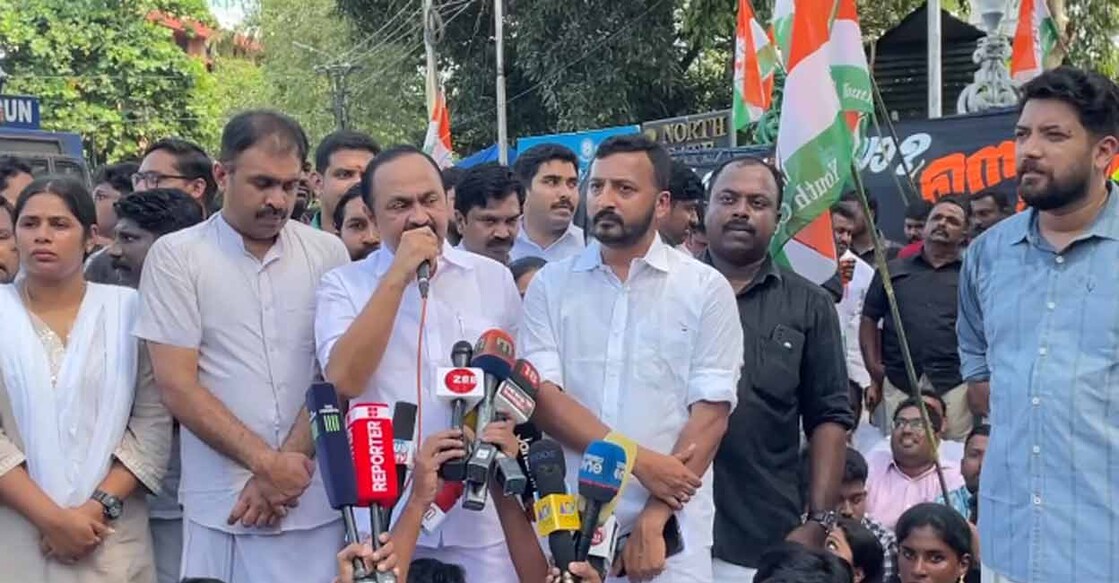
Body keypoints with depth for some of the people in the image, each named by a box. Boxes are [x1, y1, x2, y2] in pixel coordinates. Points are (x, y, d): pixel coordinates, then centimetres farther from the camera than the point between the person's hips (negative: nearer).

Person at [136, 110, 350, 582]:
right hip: (222, 506, -1)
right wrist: (267, 462, -11)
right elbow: (177, 385, -6)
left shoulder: (328, 253, 4)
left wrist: (286, 463, -9)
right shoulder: (175, 256, -2)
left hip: (319, 501, 2)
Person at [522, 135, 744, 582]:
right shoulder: (550, 285, 4)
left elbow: (711, 411, -5)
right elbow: (541, 396, -5)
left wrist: (656, 517, -13)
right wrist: (639, 461, -15)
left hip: (670, 525, -1)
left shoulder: (706, 288, 0)